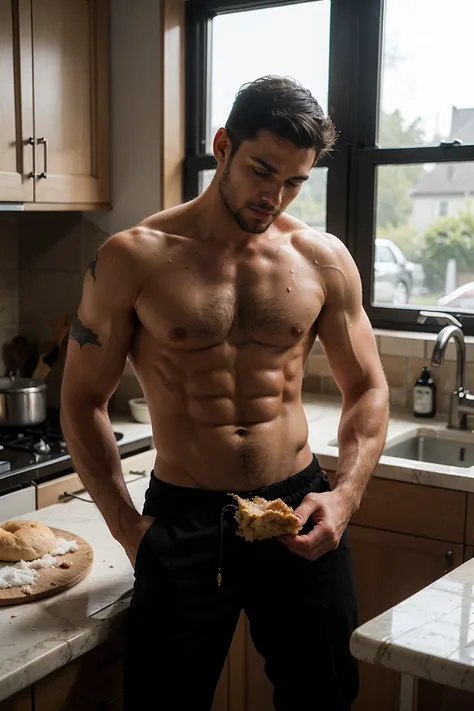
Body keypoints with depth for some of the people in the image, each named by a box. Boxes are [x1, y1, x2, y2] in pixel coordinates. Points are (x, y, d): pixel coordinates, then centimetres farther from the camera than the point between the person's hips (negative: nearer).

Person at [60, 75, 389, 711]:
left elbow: (367, 389, 7)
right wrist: (128, 526, -7)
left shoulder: (324, 260, -1)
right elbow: (84, 401, -2)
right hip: (181, 521, -2)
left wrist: (346, 495, -8)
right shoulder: (133, 259, -7)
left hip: (299, 510, 2)